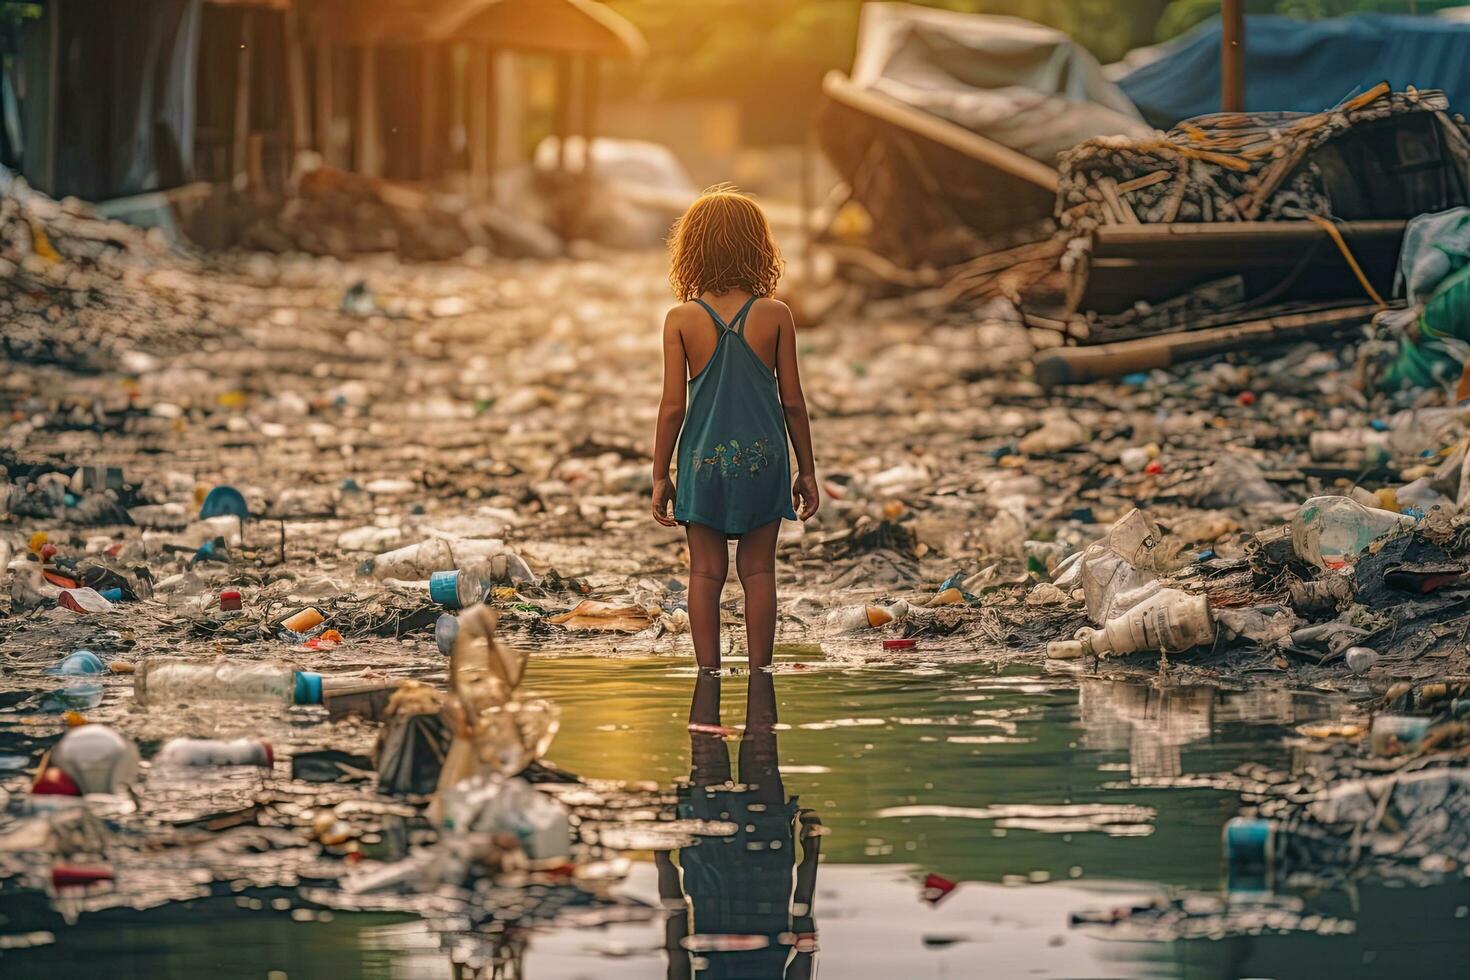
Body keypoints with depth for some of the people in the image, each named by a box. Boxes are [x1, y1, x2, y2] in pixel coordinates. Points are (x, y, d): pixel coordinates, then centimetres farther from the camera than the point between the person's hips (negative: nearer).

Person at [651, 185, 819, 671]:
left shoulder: (681, 320, -7)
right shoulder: (775, 315, -5)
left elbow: (673, 406, -6)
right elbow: (792, 402, -1)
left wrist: (660, 475, 4)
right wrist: (806, 470, 9)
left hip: (704, 460, 0)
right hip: (762, 457, 0)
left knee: (706, 571, 6)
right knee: (758, 569, 7)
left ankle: (708, 673, 6)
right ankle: (758, 673, 8)